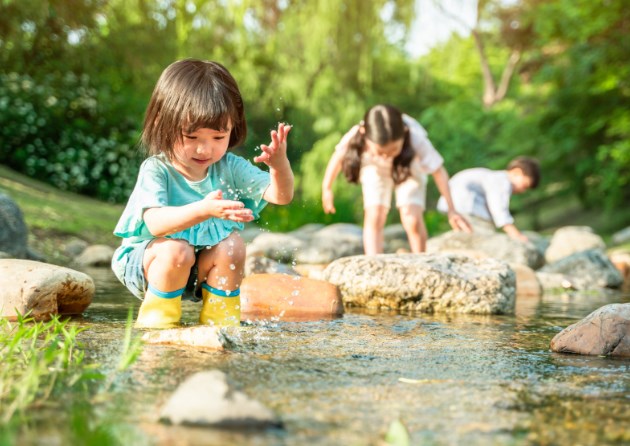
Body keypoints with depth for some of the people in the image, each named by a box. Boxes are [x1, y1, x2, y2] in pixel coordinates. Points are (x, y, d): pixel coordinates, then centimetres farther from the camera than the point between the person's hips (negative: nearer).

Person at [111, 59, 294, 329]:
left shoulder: (229, 167, -7)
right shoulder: (155, 170, -22)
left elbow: (280, 195, -13)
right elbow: (155, 222, -38)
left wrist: (280, 165, -36)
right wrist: (203, 209, -55)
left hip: (201, 267, 4)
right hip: (146, 261, -4)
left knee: (232, 245, -22)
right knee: (176, 249, -33)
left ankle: (219, 318, -5)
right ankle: (156, 319, -11)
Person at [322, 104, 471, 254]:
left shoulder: (416, 140, -42)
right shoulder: (354, 138, -39)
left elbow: (438, 171, -29)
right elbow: (339, 156, -17)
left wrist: (451, 210, -27)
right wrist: (326, 188, -3)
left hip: (410, 167, -1)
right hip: (374, 169, 1)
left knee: (412, 220, -13)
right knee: (374, 218, -15)